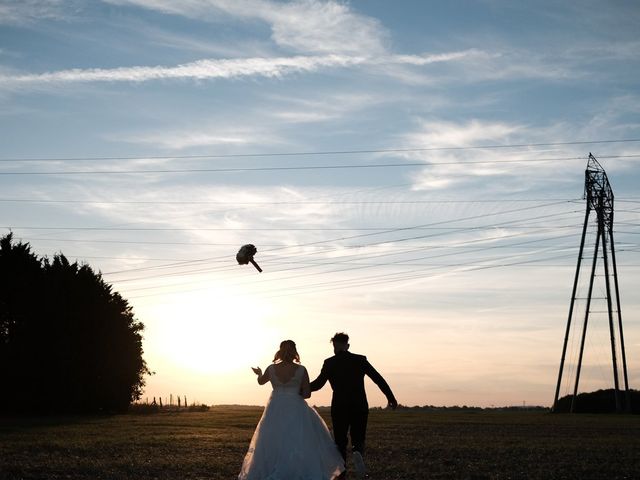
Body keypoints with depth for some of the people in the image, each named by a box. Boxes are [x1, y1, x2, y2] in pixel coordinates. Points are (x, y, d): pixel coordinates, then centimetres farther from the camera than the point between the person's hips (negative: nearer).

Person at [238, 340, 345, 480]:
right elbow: (307, 394, -6)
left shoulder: (271, 368, -5)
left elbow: (261, 381, 16)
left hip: (275, 411, 2)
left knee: (273, 442, 13)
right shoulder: (301, 370, -11)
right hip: (295, 411, -2)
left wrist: (259, 373, 38)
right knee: (299, 443, 7)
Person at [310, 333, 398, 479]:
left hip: (339, 408, -1)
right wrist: (391, 397, 5)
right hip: (360, 407, 1)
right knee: (358, 439, 12)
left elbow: (318, 383, -7)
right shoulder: (360, 360, 2)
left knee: (340, 441, 12)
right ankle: (358, 452, -21)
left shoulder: (329, 363, -3)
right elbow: (378, 379, 0)